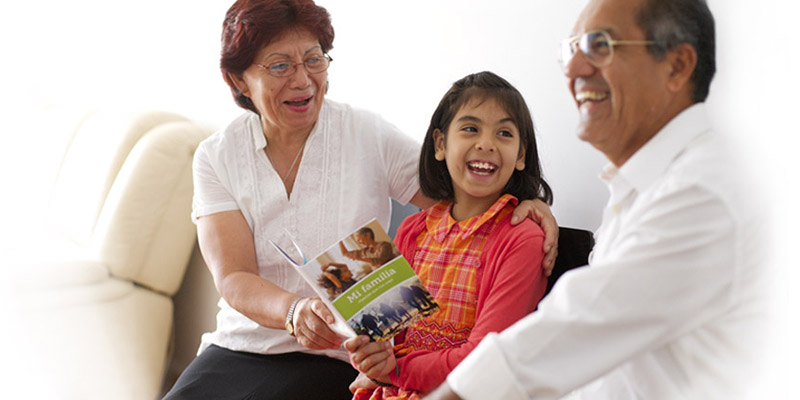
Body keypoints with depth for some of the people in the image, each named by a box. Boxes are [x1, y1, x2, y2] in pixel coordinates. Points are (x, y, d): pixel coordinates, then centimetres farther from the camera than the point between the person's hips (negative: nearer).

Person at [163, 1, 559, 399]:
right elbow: (233, 280, -9)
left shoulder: (369, 136, -1)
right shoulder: (217, 157, 1)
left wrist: (526, 205, -21)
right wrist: (294, 310, -31)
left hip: (335, 361, -2)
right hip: (237, 348, 3)